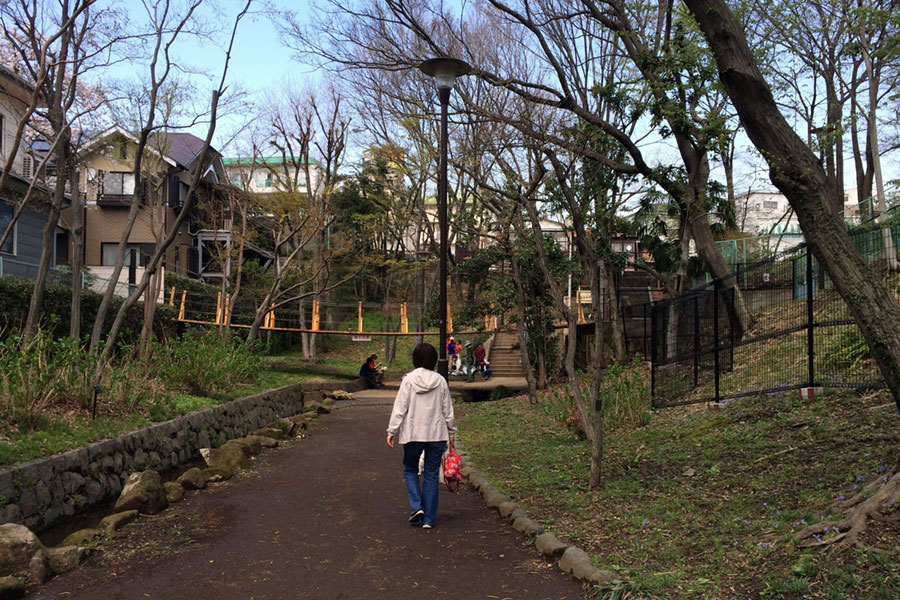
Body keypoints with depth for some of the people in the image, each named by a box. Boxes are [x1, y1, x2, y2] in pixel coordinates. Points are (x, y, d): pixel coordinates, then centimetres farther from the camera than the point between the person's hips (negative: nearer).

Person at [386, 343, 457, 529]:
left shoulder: (409, 380, -7)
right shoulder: (440, 381, -1)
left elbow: (400, 408, -7)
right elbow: (447, 410, 5)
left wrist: (392, 431, -1)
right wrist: (451, 431, 16)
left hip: (413, 434, -2)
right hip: (437, 434, 2)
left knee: (410, 469, 18)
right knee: (431, 475, 9)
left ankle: (416, 507, 1)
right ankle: (428, 518, 12)